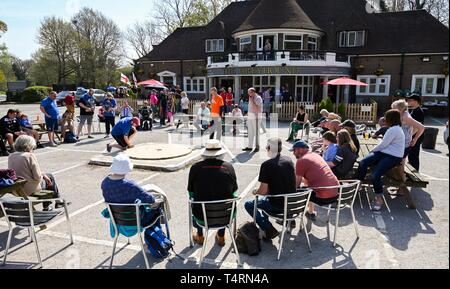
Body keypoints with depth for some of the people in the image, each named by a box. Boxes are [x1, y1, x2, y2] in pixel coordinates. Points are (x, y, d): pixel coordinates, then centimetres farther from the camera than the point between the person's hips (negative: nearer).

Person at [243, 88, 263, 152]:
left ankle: (257, 147, 2)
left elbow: (256, 108, -20)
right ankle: (250, 146, 14)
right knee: (250, 132, 9)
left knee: (256, 132, -4)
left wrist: (252, 101, -17)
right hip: (250, 117, 8)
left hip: (256, 117, -8)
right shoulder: (251, 98, 15)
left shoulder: (258, 98, -9)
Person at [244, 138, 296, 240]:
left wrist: (255, 192, 5)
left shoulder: (266, 165, -19)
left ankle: (269, 230, 4)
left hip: (277, 206, -7)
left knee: (248, 205, 12)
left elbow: (263, 191, -18)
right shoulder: (289, 161, 2)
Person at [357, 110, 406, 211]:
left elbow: (383, 145, -15)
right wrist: (375, 150, 7)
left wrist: (373, 150, 2)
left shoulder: (394, 129, -15)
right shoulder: (395, 128, 20)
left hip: (393, 157, -10)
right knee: (363, 163, -13)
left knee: (375, 175, -24)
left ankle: (379, 199, -7)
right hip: (385, 152, 10)